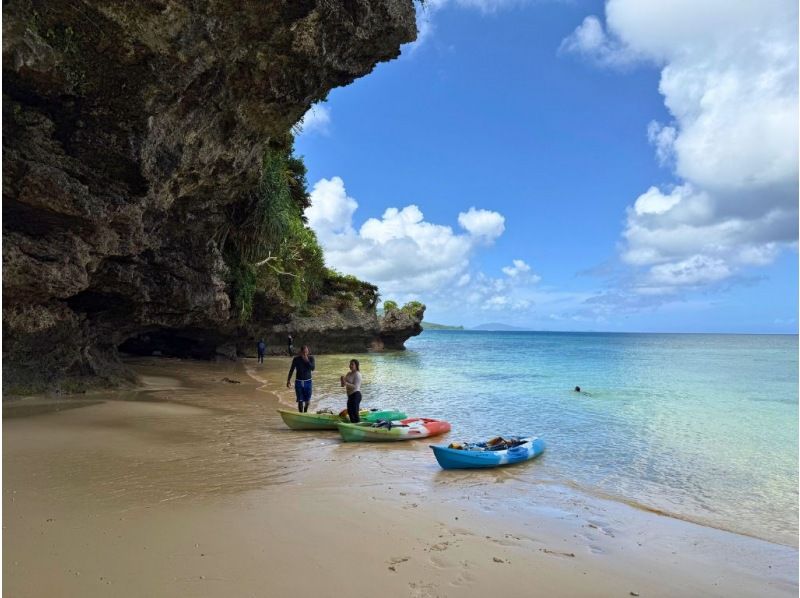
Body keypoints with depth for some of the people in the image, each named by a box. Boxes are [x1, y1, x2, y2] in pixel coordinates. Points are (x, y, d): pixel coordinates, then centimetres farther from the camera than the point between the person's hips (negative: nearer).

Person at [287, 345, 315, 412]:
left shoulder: (311, 358, -6)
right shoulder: (296, 359, -7)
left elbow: (312, 368, -18)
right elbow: (291, 370, 2)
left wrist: (307, 360, -25)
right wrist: (288, 380, 2)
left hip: (308, 382, 1)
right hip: (298, 382, -1)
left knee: (307, 400, 7)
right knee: (300, 401, -3)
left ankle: (305, 412, 34)